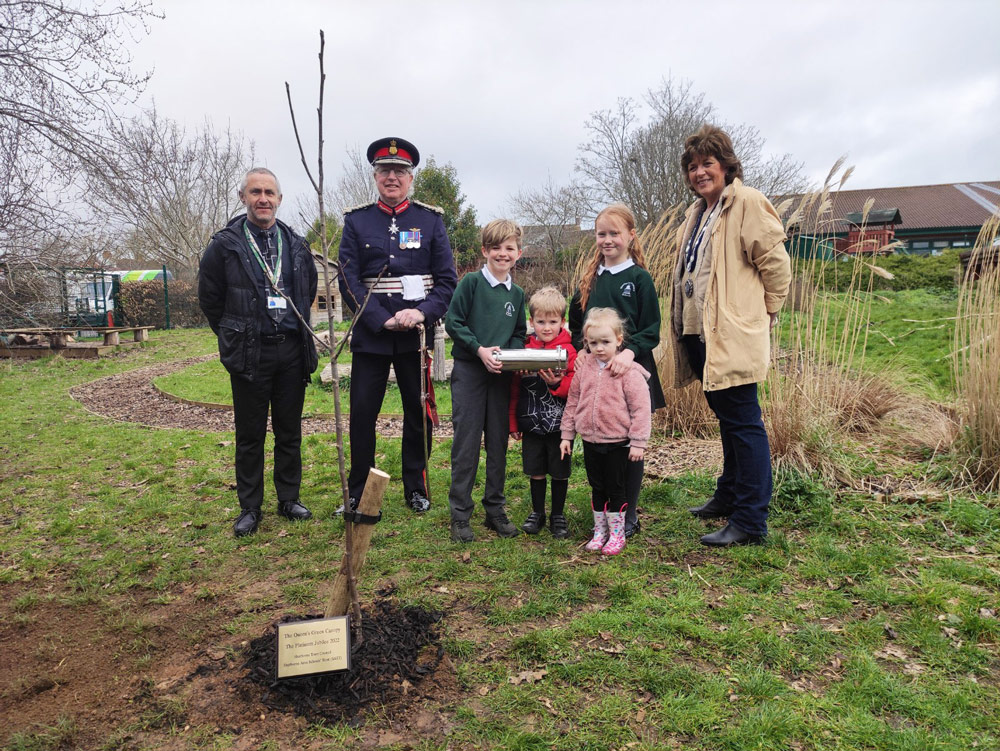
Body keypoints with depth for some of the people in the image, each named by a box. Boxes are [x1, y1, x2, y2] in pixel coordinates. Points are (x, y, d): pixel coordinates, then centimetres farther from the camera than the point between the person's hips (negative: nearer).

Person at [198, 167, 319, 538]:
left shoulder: (296, 245, 9)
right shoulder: (225, 245, -2)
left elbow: (309, 291, 21)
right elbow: (209, 299, 5)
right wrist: (237, 338, 8)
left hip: (292, 351, 3)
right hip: (249, 355, -3)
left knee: (290, 431, 10)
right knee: (250, 435, 4)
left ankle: (289, 499, 23)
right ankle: (249, 507, 17)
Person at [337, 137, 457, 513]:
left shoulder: (431, 219, 5)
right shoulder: (356, 220, 4)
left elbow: (447, 280, 0)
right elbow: (349, 281, -3)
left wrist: (422, 313, -16)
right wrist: (383, 320, -14)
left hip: (417, 335, 0)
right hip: (370, 336, 0)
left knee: (419, 412, 8)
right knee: (362, 414, 4)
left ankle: (416, 489, 24)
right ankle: (357, 493, 20)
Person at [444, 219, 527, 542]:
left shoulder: (516, 293, 11)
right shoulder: (471, 282, -4)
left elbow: (519, 333, 15)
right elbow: (453, 322, -8)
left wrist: (512, 354, -5)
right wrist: (480, 349, -17)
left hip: (501, 374, 5)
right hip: (469, 371, -5)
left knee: (498, 443, 10)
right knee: (466, 443, -2)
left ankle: (495, 510, 22)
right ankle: (460, 515, 8)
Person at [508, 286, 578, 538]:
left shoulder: (568, 351, -7)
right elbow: (515, 388, 6)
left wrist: (558, 383, -28)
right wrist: (513, 422, 6)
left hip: (560, 423, -2)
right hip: (531, 423, 2)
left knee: (559, 472, 10)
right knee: (536, 471, 13)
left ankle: (558, 515, 27)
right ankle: (537, 513, 31)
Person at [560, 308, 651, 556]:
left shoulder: (629, 371, -13)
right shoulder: (583, 367, 1)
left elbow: (641, 409, -11)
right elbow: (572, 402, 9)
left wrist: (638, 442, -12)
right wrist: (567, 434, 9)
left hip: (618, 443, -4)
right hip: (590, 441, 4)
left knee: (615, 489, 8)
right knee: (597, 488, 15)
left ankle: (617, 533, 23)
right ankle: (599, 531, 29)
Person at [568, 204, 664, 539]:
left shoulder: (639, 278, -3)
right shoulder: (590, 279, 11)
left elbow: (651, 331, -7)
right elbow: (576, 326, 16)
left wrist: (629, 352, -25)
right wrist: (580, 351, -2)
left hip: (631, 371, -4)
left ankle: (629, 515, 18)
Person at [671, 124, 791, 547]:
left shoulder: (747, 203, -8)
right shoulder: (698, 212, 19)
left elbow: (776, 262, -11)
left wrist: (765, 313, -3)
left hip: (732, 335, -9)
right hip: (699, 333, 9)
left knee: (743, 423, -5)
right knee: (727, 417, 19)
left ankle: (750, 522, 1)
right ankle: (729, 496, 34)